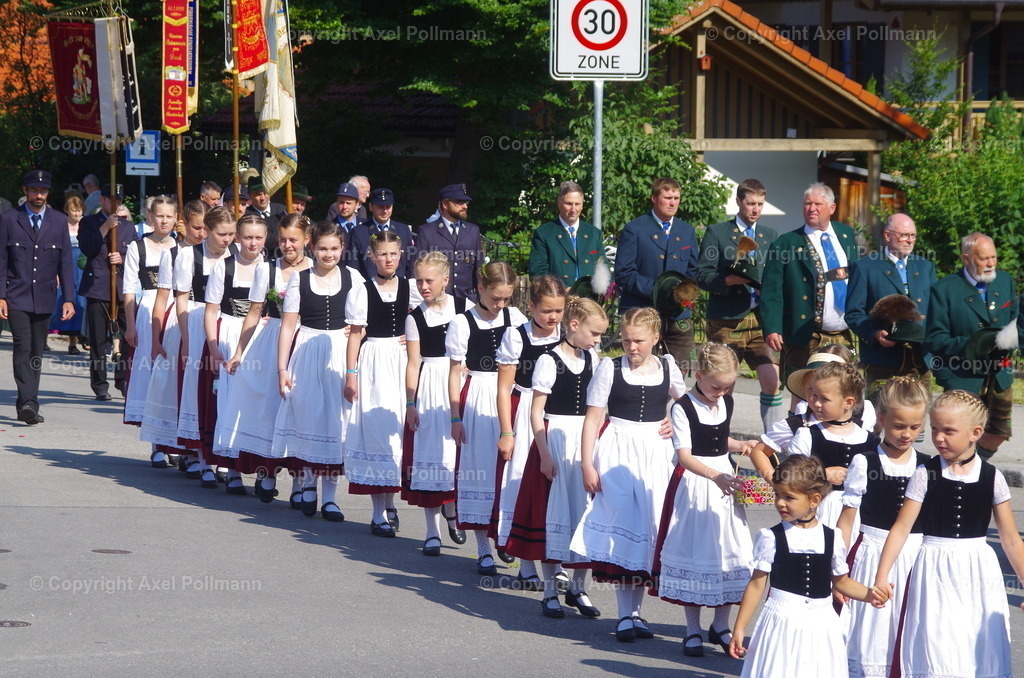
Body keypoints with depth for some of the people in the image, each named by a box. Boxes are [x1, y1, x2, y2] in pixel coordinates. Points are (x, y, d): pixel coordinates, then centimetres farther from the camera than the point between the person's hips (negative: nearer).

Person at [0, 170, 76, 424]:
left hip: (44, 298, 3)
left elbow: (66, 262, 6)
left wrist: (68, 298, -1)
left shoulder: (59, 221, 6)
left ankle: (26, 405, 17)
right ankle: (28, 403, -24)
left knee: (36, 352, 8)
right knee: (23, 347, -16)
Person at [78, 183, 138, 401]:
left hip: (123, 289, 3)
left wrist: (123, 259, -6)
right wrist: (105, 227, -15)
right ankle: (100, 384, 7)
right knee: (98, 339, 0)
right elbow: (87, 248, -9)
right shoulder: (89, 223, 6)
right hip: (98, 289, -3)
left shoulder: (129, 226, 17)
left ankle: (123, 381, 9)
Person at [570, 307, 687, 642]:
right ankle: (625, 615, -2)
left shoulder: (667, 368, 4)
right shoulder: (611, 368, -3)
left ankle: (635, 611, 13)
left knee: (648, 527, 3)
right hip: (617, 454, -3)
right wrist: (587, 464, -9)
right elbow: (593, 418, -3)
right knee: (621, 527, -7)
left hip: (656, 454, 3)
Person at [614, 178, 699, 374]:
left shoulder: (687, 231, 16)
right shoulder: (634, 230, 0)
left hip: (679, 314, 4)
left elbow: (693, 271, 21)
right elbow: (623, 273, -6)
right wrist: (656, 289, -17)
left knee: (680, 373, 1)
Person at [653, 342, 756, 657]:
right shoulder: (683, 408, -14)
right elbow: (684, 455, -21)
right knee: (694, 552, 0)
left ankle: (720, 626, 20)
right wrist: (715, 476, -33)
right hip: (693, 484, -6)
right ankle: (693, 631, 9)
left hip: (724, 481, 6)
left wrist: (741, 445, 2)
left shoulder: (726, 403, 5)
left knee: (728, 551, 7)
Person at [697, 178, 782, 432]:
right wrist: (734, 280, -19)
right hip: (726, 322, -3)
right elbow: (703, 276, -4)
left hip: (761, 321, 3)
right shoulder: (716, 233, 4)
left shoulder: (771, 236, 16)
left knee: (772, 380, -8)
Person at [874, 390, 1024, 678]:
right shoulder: (926, 474, -5)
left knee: (980, 653, 4)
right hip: (936, 572, -1)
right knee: (934, 654, 0)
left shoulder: (992, 477, -2)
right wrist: (882, 575, -14)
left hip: (978, 572, 1)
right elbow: (901, 527, -7)